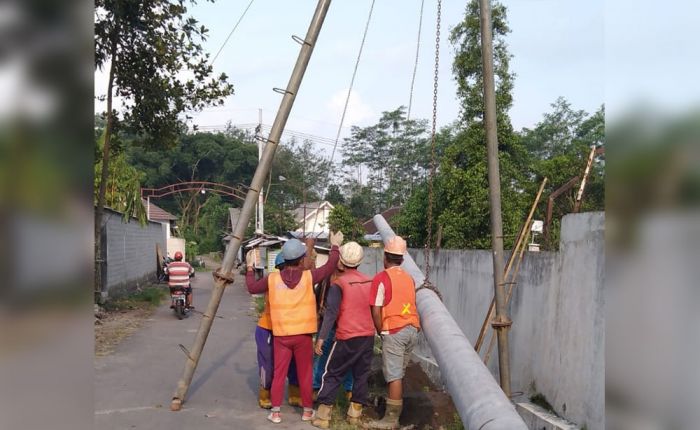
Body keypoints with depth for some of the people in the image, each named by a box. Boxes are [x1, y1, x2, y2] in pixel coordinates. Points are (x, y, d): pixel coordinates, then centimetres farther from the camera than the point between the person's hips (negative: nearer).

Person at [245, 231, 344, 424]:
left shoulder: (272, 278, -5)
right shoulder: (308, 277, -9)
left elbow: (252, 288, 10)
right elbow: (329, 267, 2)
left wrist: (249, 268, 24)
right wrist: (335, 246, 15)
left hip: (281, 335, 1)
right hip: (303, 334, -1)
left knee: (278, 374, 10)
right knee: (305, 374, 12)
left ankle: (275, 412, 13)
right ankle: (307, 410, 22)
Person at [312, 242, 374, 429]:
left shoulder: (339, 283, -11)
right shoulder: (369, 282, 5)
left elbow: (331, 312, -18)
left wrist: (321, 337, -17)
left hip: (347, 337, -5)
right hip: (368, 335, 5)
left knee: (332, 374, 6)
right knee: (361, 375, 14)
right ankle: (355, 413, 20)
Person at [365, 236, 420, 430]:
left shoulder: (382, 278, -7)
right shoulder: (409, 278, 12)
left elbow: (376, 310, -10)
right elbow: (412, 305, 13)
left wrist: (381, 331, 1)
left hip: (394, 331, -7)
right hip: (412, 329, 7)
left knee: (394, 376, -3)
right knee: (398, 374, 16)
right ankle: (395, 412, 25)